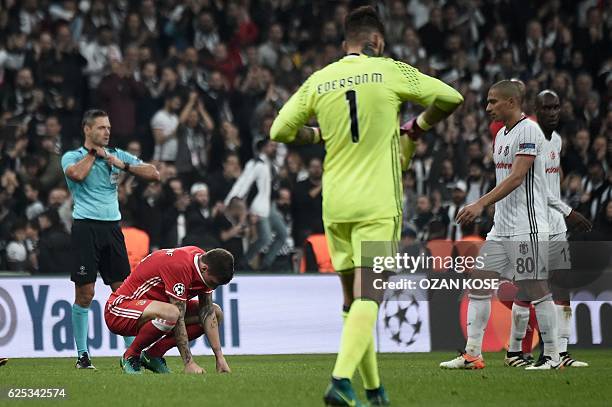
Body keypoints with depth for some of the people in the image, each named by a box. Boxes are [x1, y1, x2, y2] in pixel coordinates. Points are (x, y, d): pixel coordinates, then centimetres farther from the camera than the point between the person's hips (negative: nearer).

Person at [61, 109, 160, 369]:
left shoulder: (117, 155, 12)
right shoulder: (72, 157, 2)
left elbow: (153, 174, 6)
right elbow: (77, 174, -23)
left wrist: (123, 165, -5)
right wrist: (92, 152, -7)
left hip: (112, 228, 4)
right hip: (86, 228, -4)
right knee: (85, 294, -4)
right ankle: (82, 354, 4)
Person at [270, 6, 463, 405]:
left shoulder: (319, 80, 5)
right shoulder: (390, 71, -2)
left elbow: (280, 130, 8)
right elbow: (451, 98, 1)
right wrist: (417, 127, 17)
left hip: (335, 206, 4)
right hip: (378, 205, -4)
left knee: (353, 298, 14)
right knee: (368, 297, -9)